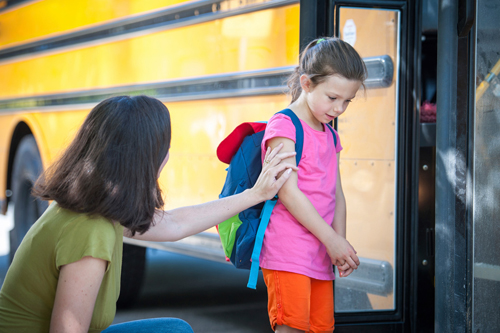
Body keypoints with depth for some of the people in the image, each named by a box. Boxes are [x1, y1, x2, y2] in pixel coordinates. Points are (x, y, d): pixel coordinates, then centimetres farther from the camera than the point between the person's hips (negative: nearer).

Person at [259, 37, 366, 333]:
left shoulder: (330, 136, 18)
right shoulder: (283, 126, -7)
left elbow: (336, 194, 16)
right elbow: (288, 192, -15)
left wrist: (340, 244, 1)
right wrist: (332, 240, -15)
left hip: (320, 254, 8)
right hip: (287, 251, -8)